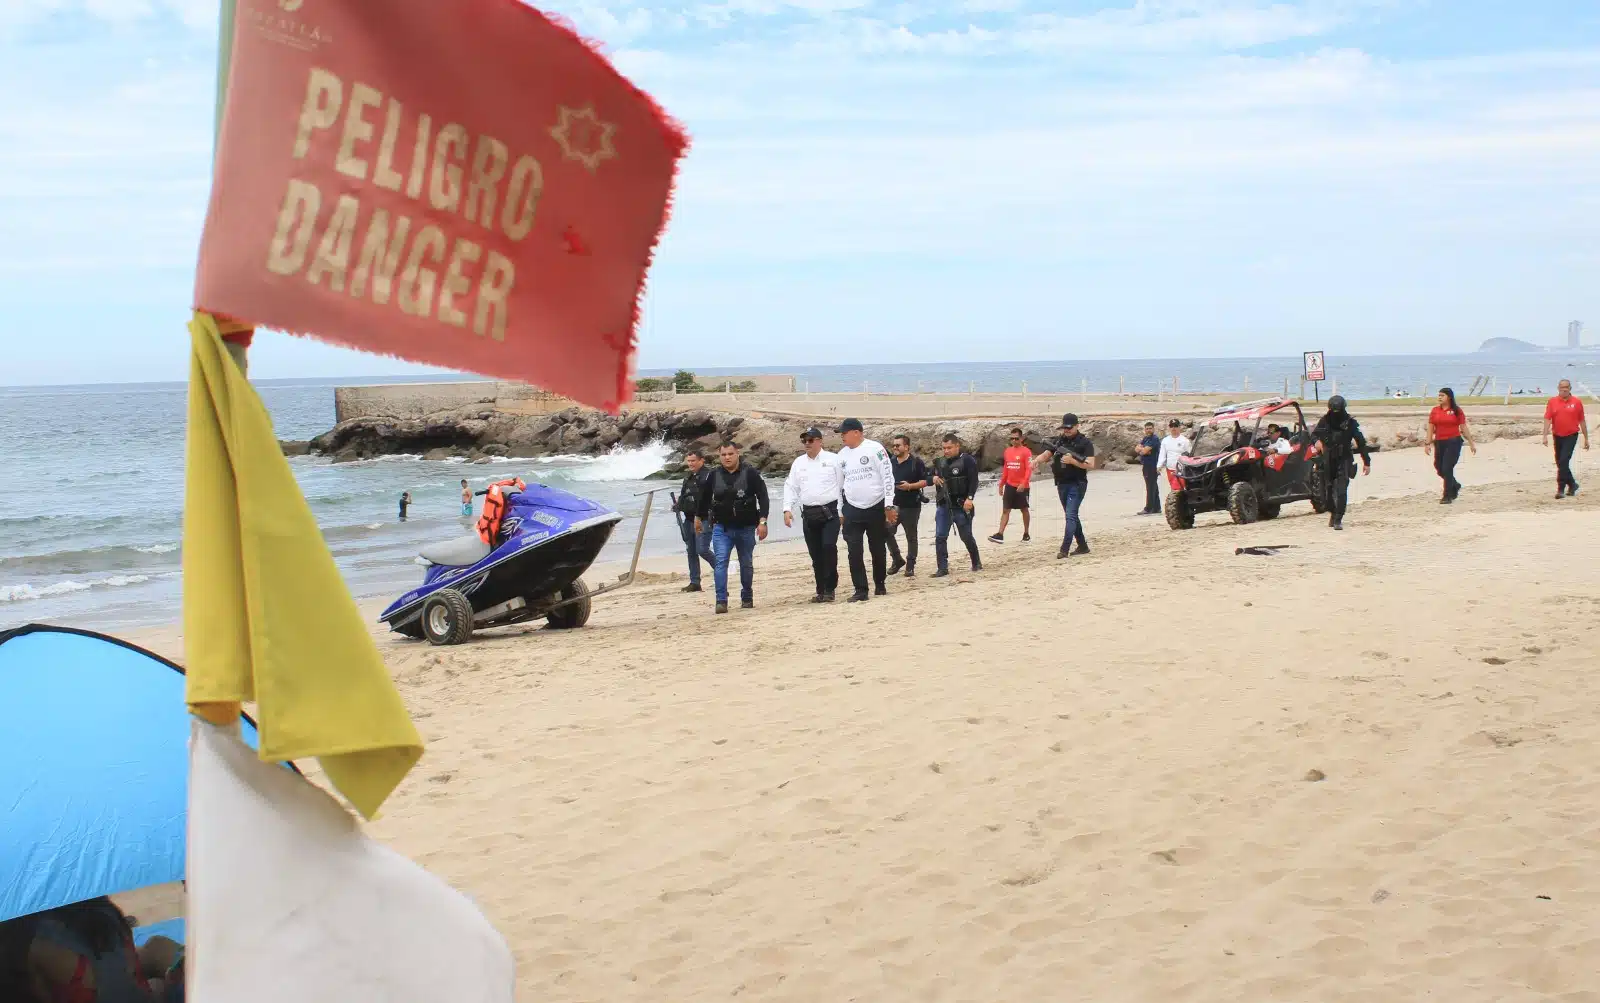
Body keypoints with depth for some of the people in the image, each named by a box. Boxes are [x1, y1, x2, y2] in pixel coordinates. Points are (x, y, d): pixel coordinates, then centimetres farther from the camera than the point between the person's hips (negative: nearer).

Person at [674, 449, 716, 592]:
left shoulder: (709, 476, -11)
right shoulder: (688, 477, 16)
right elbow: (683, 495, 28)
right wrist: (677, 504, 8)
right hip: (689, 520, 8)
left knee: (702, 550, -14)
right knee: (691, 551, 10)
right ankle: (694, 582, 16)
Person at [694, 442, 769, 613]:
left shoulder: (750, 473, -7)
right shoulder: (714, 475, 2)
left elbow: (763, 497, -8)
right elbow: (705, 497, 16)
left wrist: (762, 521, -16)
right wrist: (699, 517, 26)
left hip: (746, 528, -1)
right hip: (721, 528, 1)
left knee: (746, 564, 12)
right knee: (720, 562, -13)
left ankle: (747, 598, 28)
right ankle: (721, 601, -16)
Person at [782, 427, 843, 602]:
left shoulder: (833, 460, 0)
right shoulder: (798, 462, 12)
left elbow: (844, 484, -1)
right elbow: (790, 487, 12)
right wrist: (787, 509, 0)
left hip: (830, 512, -4)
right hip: (809, 514, 4)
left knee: (829, 547, -16)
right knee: (815, 554, 6)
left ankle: (829, 589, -6)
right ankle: (820, 590, 14)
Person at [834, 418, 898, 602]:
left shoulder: (875, 449, -10)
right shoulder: (842, 454, 7)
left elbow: (888, 476, -10)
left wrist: (889, 506, -13)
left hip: (876, 508, -4)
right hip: (853, 510, 4)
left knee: (878, 549, 8)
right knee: (854, 551, -5)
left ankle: (880, 585, 24)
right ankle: (860, 590, -2)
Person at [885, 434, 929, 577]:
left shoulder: (916, 462, -6)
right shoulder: (891, 462, 10)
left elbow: (925, 481, -7)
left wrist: (910, 486, -20)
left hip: (911, 506, -4)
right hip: (893, 505, 4)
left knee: (911, 536, 4)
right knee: (887, 532, -6)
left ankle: (910, 566, 12)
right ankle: (897, 560, 13)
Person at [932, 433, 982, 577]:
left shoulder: (967, 460, -8)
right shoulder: (941, 461, 12)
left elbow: (974, 480, -14)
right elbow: (933, 474, 24)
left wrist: (969, 498, -25)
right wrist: (934, 478, 0)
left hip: (961, 506, -6)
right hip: (943, 506, 6)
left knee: (966, 537, 5)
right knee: (940, 537, -3)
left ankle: (976, 563, 25)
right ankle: (943, 569, 0)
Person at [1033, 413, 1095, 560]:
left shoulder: (1085, 442, -7)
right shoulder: (1058, 440, 10)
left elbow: (1091, 465, -13)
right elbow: (1046, 455, 3)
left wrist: (1072, 461, -22)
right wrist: (1037, 460, -19)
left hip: (1077, 484, -7)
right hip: (1062, 485, 7)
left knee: (1071, 516, -13)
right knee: (1072, 516, 13)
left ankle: (1065, 549, -16)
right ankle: (1083, 546, 24)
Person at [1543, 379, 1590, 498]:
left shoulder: (1576, 402, 0)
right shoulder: (1552, 402, 3)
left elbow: (1582, 421, 5)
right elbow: (1547, 419, -3)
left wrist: (1586, 438, 6)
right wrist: (1545, 436, -14)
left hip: (1571, 436, -3)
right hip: (1558, 436, 3)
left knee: (1564, 461, -14)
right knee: (1560, 463, 10)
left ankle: (1561, 488, -11)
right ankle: (1572, 485, 30)